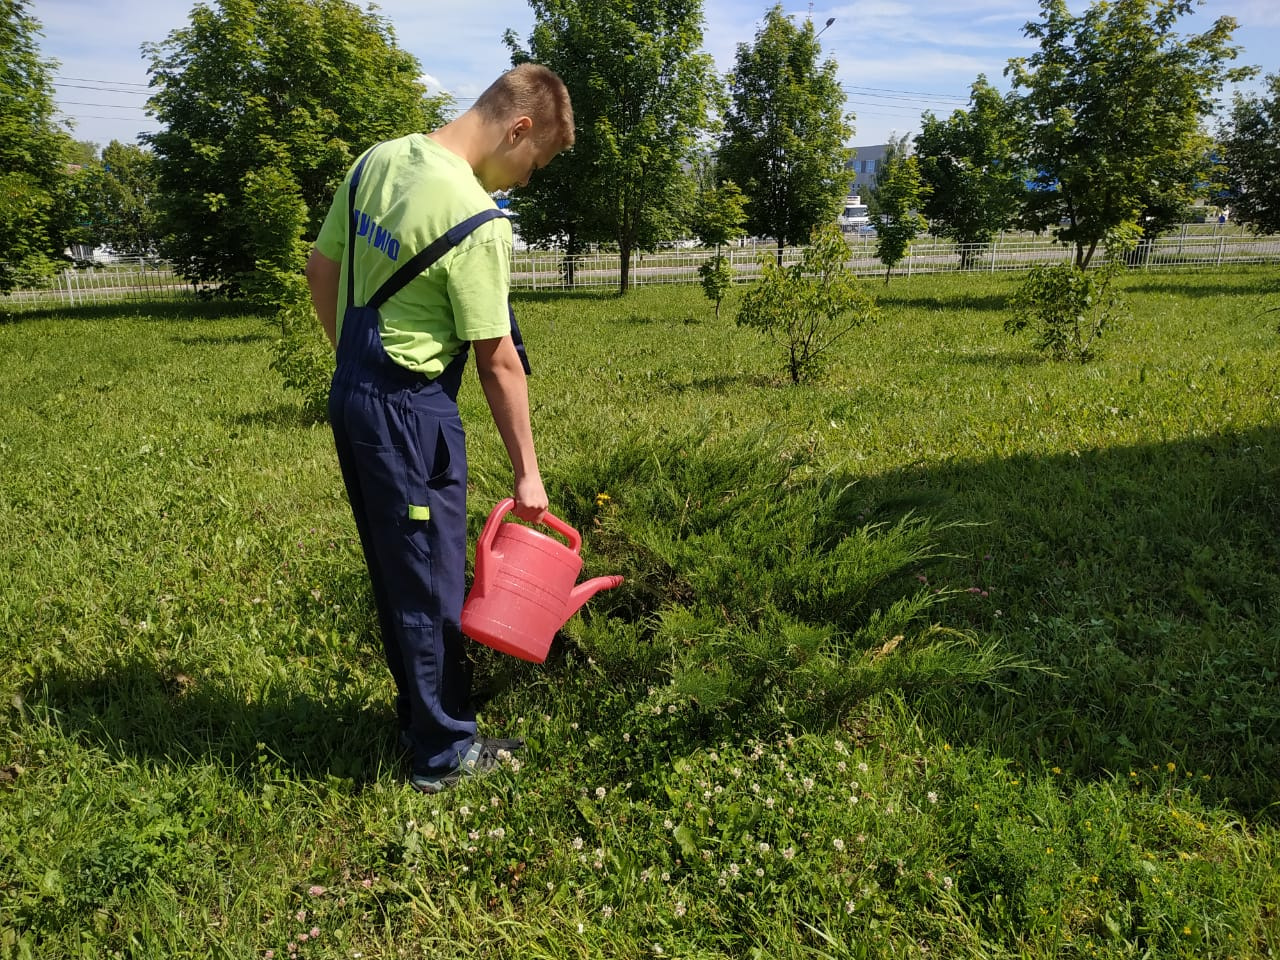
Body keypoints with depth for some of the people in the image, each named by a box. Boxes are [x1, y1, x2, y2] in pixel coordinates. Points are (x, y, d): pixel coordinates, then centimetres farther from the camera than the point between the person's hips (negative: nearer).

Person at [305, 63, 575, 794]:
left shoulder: (378, 160, 4)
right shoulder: (477, 222, -20)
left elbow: (321, 272, 11)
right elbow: (498, 362, -16)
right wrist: (527, 472, -7)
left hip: (352, 397, 9)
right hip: (412, 413, -9)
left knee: (395, 575, 19)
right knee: (433, 585, 5)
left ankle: (422, 718, 36)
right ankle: (446, 752, 21)